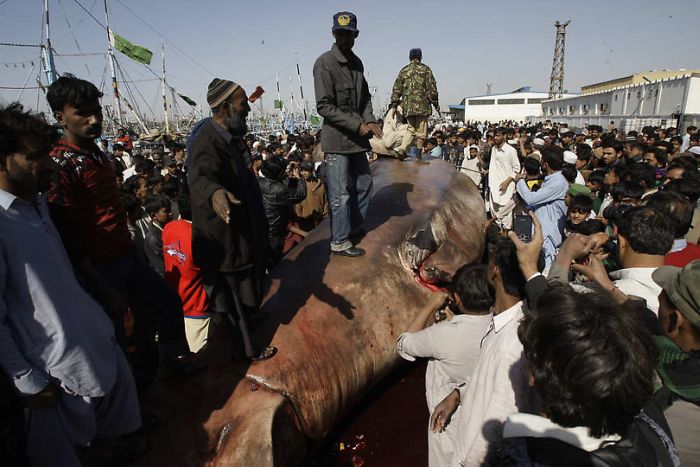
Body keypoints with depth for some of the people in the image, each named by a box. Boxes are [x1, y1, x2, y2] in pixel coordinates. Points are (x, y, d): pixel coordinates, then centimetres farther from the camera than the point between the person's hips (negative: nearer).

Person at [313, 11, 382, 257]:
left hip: (357, 138, 8)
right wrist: (358, 125, -17)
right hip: (337, 139, -8)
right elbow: (324, 107, -16)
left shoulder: (357, 63, 13)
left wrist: (370, 121, -2)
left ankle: (354, 227, 35)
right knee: (341, 194, -3)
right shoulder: (324, 63, -11)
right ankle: (339, 241, 10)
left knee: (364, 184, 16)